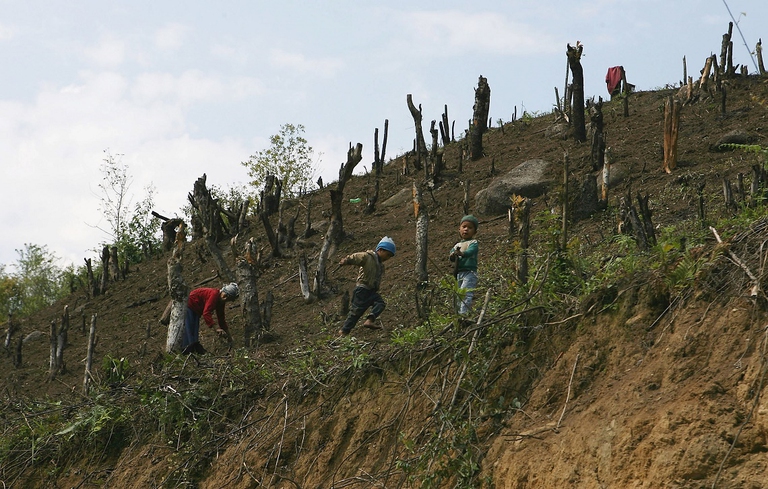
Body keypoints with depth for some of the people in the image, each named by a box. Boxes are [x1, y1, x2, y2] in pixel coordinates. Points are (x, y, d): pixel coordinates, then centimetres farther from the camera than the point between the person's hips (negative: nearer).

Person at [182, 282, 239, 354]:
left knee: (195, 331, 7)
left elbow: (221, 318, 12)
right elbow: (206, 313, -38)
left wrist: (227, 335, 10)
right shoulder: (214, 294, -29)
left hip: (195, 311, 10)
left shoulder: (221, 302, 2)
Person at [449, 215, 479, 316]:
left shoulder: (473, 243, 0)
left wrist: (461, 253, -42)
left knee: (466, 293, -20)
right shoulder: (457, 245, 20)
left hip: (469, 273, -7)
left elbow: (470, 251, -21)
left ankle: (463, 313, -29)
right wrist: (452, 256, -18)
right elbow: (452, 252, 8)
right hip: (458, 273, 7)